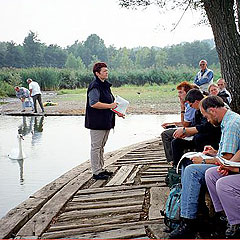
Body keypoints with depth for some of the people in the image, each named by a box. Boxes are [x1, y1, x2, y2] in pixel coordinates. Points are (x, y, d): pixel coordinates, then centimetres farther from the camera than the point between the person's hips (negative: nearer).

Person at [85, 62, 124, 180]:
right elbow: (94, 103, -26)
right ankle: (96, 172, 3)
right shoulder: (95, 86, -15)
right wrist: (110, 106, -23)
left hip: (106, 122, 10)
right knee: (96, 147, -3)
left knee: (101, 146, 16)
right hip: (97, 122, -10)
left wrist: (116, 112, 16)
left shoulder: (105, 85, 15)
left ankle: (101, 169, 25)